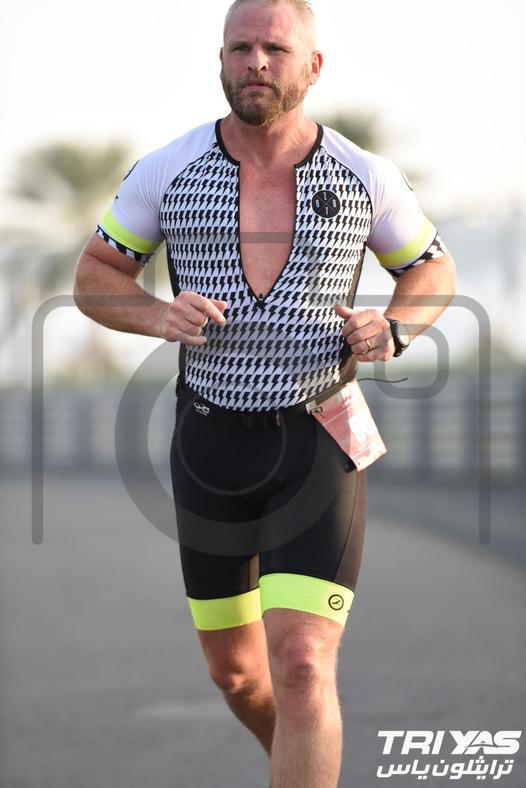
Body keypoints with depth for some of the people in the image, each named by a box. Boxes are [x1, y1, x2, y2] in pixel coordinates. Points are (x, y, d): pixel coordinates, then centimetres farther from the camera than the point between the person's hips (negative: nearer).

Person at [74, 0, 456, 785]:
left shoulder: (364, 177, -6)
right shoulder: (169, 170, -5)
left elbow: (434, 270, 10)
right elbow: (94, 280, 4)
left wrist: (391, 329, -12)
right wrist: (158, 317, -18)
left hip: (319, 443, -2)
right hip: (211, 443, 3)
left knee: (301, 668, -18)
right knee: (234, 668, 16)